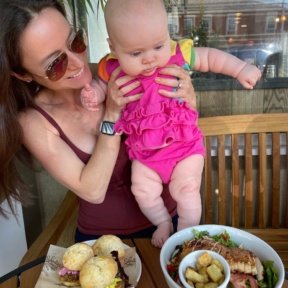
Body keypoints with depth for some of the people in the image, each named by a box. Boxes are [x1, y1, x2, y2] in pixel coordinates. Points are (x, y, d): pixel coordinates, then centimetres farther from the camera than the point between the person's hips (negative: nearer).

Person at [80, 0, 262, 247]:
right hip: (143, 149, 3)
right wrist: (92, 94, -9)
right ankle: (163, 223, 38)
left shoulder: (178, 54, -15)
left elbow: (210, 57, 0)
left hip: (184, 143, -2)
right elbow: (102, 84, 12)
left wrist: (241, 68, -6)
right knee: (143, 190, 8)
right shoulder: (112, 68, -10)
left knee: (186, 189, -1)